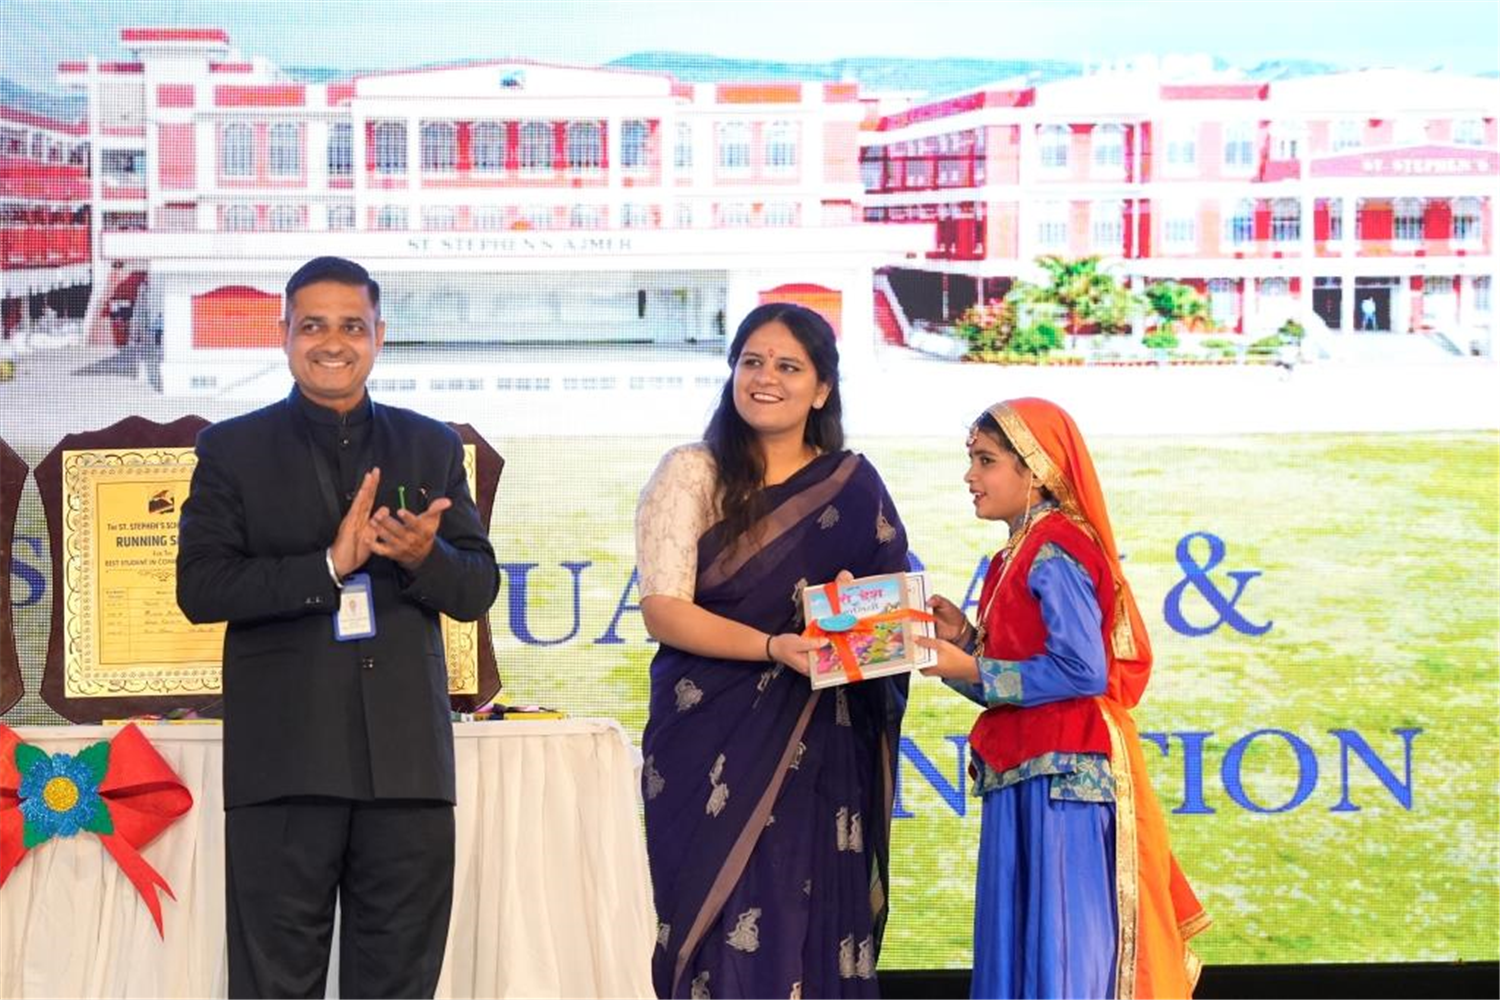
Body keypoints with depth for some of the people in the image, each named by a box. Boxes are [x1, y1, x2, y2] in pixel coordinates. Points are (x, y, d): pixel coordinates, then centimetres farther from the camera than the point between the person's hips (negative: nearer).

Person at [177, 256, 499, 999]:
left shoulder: (431, 446, 12)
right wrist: (329, 566, -17)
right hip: (283, 761, -2)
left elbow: (478, 588, 8)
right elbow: (200, 587, -6)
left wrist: (424, 556, -15)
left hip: (406, 759, 2)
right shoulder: (232, 449, 5)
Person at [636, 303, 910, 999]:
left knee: (815, 929, 0)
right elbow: (662, 610, -8)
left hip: (821, 754, 2)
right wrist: (773, 646, -22)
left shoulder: (854, 488, 9)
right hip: (714, 747, -2)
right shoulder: (691, 473, 1)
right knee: (731, 938, -6)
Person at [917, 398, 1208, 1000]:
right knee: (1018, 945, 9)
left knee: (1061, 948, -7)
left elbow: (1082, 671, -19)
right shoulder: (1016, 557, 17)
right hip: (1022, 778, 9)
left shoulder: (1055, 550, -11)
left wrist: (971, 671, -14)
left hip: (1064, 774, -9)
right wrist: (964, 640, 4)